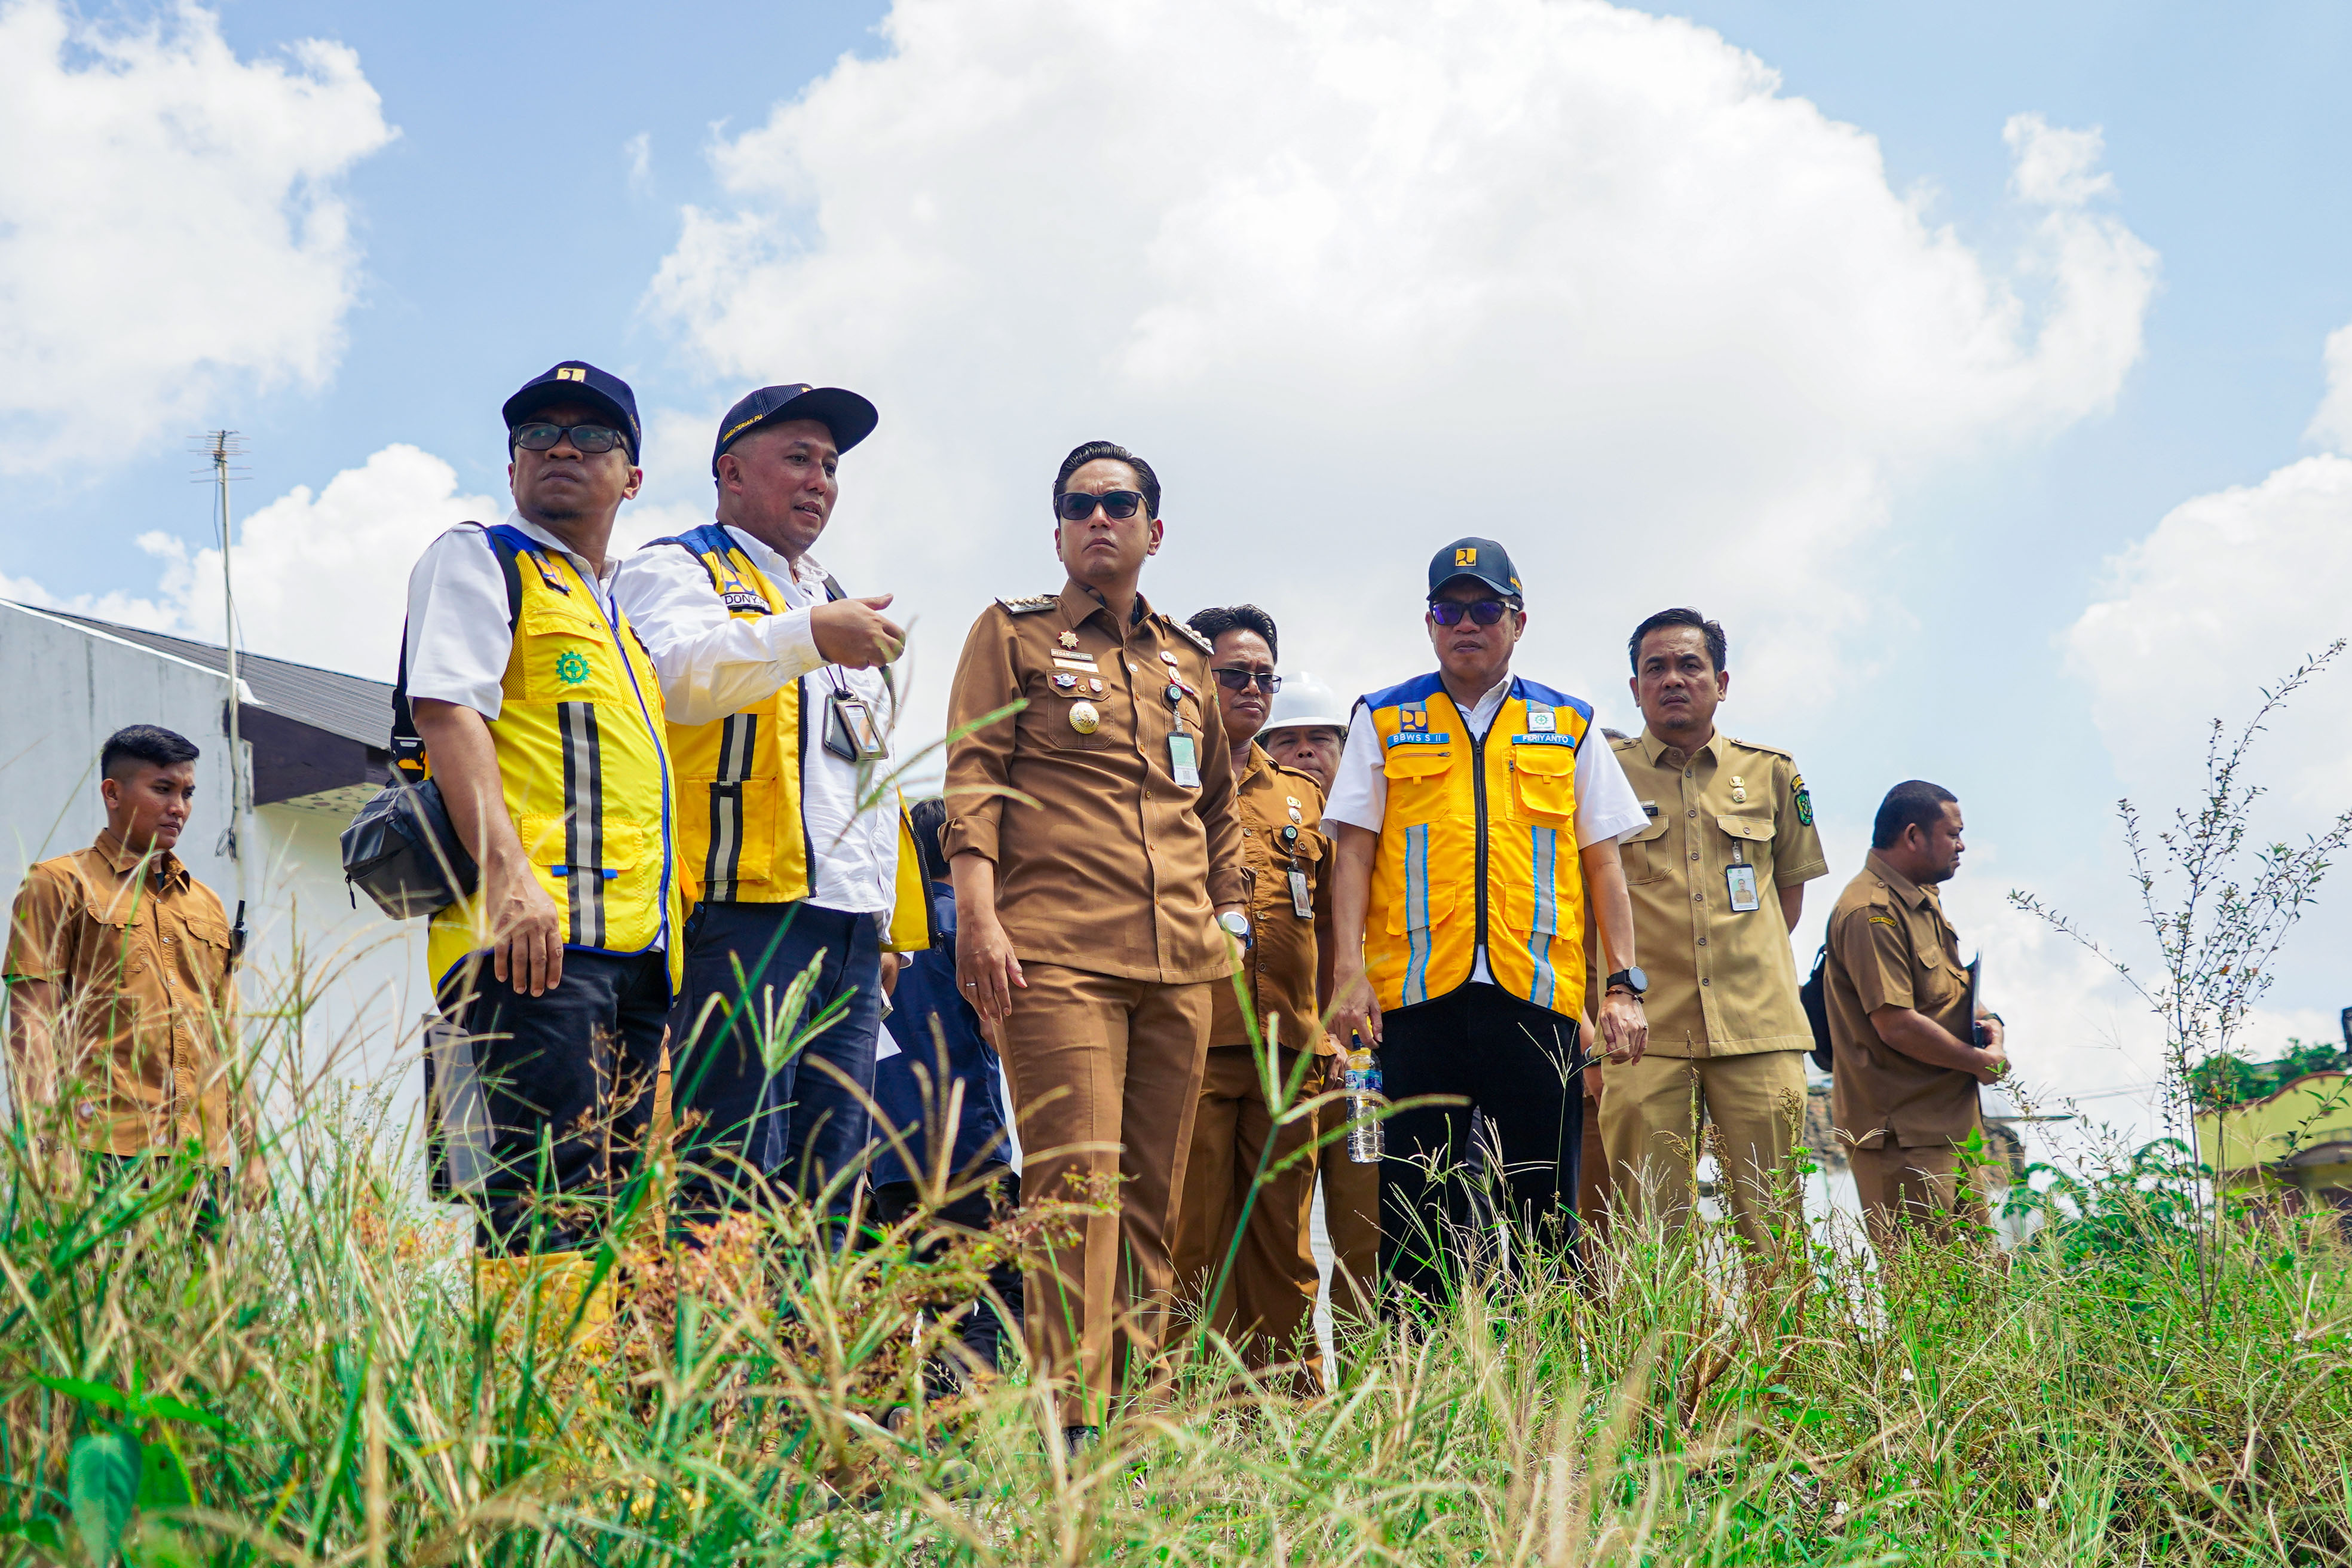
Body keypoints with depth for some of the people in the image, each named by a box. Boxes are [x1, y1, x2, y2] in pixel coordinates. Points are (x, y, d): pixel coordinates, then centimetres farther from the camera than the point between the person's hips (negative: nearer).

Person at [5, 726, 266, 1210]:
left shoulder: (208, 906, 24)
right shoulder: (60, 885, 7)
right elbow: (32, 1022, -2)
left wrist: (252, 1154, 16)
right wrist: (43, 1143, -14)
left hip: (204, 1156, 5)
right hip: (102, 1150, -5)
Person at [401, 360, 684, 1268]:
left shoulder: (623, 610, 30)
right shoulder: (477, 560, 8)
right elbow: (446, 711, -7)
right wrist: (508, 871, -21)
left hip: (637, 947, 8)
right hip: (533, 926, -8)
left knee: (619, 1187, 4)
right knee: (555, 1193, -18)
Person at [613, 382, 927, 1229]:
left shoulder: (834, 602, 31)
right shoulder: (675, 571, 9)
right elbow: (679, 675, -15)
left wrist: (888, 920, 22)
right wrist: (807, 637, -29)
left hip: (851, 930, 7)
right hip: (744, 913, -7)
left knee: (830, 1186, 3)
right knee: (735, 1182, -14)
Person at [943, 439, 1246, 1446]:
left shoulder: (1187, 661, 21)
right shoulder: (1012, 635, 9)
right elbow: (973, 779, -1)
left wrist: (1228, 915, 20)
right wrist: (979, 916, -12)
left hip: (1179, 963, 5)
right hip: (1057, 949, -5)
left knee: (1155, 1192, 5)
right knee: (1077, 1180, -13)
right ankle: (1070, 1418, -13)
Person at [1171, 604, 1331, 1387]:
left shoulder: (1301, 795, 22)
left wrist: (1330, 1028, 14)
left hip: (1287, 1048, 5)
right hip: (1192, 1036, -5)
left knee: (1283, 1237, 7)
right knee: (1195, 1238, -4)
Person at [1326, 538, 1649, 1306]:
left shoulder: (1569, 726, 15)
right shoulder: (1384, 721, 13)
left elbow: (1602, 863, 13)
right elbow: (1355, 852, 8)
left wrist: (1624, 985, 4)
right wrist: (1349, 969, -5)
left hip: (1537, 992, 1)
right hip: (1418, 991, -1)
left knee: (1543, 1212, 0)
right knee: (1417, 1211, -1)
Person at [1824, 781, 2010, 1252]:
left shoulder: (1922, 898, 15)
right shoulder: (1870, 913, -18)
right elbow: (1896, 1025, -23)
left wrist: (1986, 1021, 5)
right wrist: (1981, 1062, -11)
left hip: (1950, 1120, 10)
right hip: (1901, 1133, -10)